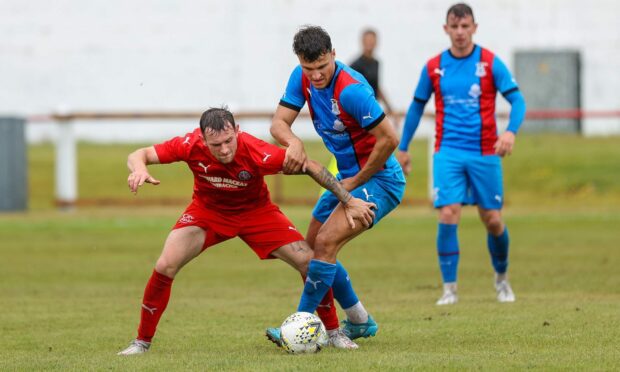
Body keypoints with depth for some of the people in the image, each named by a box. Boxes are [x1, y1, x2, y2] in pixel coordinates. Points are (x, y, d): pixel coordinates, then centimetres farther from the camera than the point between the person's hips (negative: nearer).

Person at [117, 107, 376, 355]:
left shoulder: (256, 152, -35)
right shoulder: (191, 146, -30)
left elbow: (309, 167, -23)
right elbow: (138, 155, -22)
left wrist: (348, 201, -19)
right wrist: (139, 169, -47)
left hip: (255, 211, 0)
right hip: (207, 211, 0)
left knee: (309, 262, -11)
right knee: (166, 266, -19)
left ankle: (332, 332, 12)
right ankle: (142, 341, 0)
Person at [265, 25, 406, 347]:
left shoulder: (351, 90, -28)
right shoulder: (301, 78, -5)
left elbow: (389, 139, -27)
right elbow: (279, 122, -7)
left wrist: (357, 181, -18)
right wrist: (294, 143, -30)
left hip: (378, 179, -9)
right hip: (346, 177, 9)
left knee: (325, 244, -20)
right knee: (311, 249, 13)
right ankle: (360, 322, 24)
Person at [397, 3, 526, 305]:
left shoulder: (490, 63, -2)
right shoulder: (434, 67, 4)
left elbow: (517, 100, -7)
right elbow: (417, 107, 16)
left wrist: (511, 131, -25)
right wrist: (402, 149, 18)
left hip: (485, 153, -1)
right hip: (448, 153, 1)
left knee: (492, 221, 4)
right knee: (448, 215, -15)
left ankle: (501, 278, 30)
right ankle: (449, 288, -7)